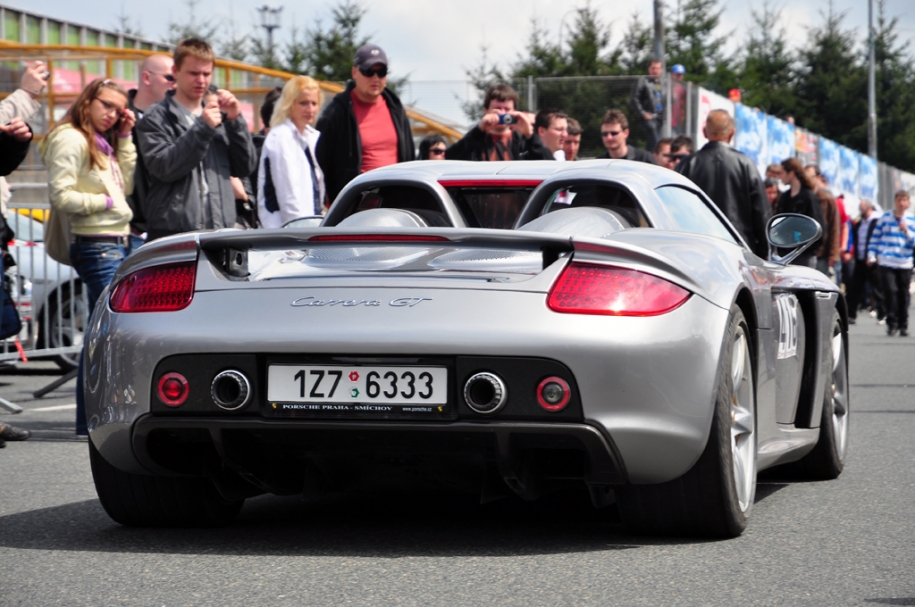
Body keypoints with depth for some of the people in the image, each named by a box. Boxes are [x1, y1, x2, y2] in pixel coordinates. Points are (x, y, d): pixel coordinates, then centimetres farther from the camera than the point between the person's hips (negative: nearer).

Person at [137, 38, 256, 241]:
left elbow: (246, 167, 10)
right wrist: (202, 128, -17)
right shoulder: (156, 119, 1)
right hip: (173, 232, -5)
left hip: (221, 230, 5)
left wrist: (236, 121, -2)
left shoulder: (219, 117, 17)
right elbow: (163, 167, -13)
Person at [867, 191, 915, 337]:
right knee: (890, 291, -15)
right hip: (886, 263, -1)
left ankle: (903, 325, 14)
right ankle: (892, 323, -9)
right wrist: (871, 255, 4)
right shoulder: (885, 218, 6)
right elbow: (875, 238, 11)